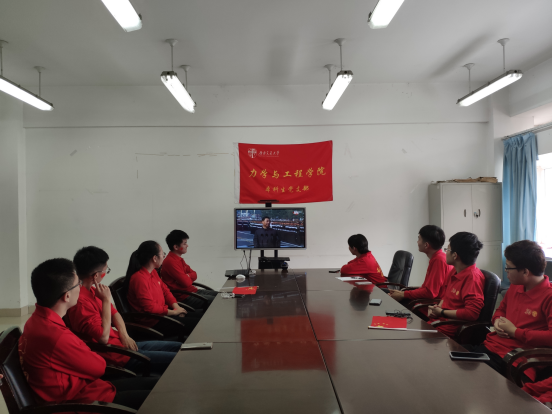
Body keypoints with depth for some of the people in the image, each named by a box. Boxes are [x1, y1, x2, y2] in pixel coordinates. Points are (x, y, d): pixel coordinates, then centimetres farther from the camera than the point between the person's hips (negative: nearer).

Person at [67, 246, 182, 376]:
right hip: (115, 355, -10)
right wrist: (106, 300, -21)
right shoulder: (80, 301, -26)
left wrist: (124, 335, -3)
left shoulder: (91, 291, 6)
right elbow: (103, 337, -25)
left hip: (124, 344, 10)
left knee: (180, 348, 11)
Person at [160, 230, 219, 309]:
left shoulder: (179, 259, 12)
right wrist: (189, 277, -1)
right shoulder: (170, 262, -21)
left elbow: (194, 275, 11)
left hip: (192, 291, 10)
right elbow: (186, 282, -24)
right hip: (183, 297, -10)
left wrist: (187, 276, -11)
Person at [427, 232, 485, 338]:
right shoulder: (455, 271, 9)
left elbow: (472, 313, -24)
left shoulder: (473, 277, -18)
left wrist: (442, 312, -12)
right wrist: (437, 308, 4)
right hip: (438, 319, 9)